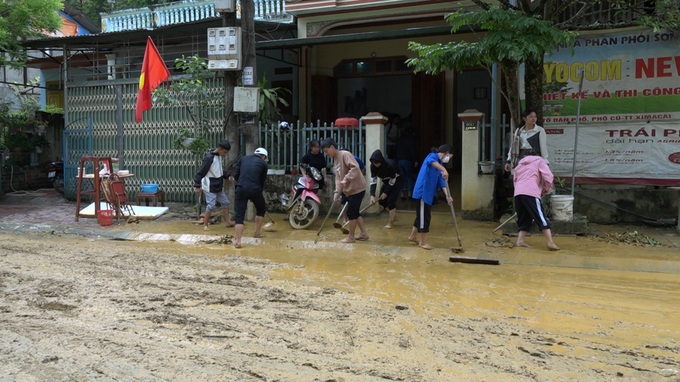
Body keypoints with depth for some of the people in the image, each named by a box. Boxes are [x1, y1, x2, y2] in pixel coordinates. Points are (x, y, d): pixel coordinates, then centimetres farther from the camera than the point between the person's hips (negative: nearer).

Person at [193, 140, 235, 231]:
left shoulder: (219, 156, 5)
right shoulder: (209, 158, -22)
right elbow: (200, 172, -21)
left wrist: (227, 176, 6)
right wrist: (197, 186, -22)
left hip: (218, 187, 9)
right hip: (210, 187, -9)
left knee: (225, 202, 13)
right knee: (211, 205, -8)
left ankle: (228, 222, 23)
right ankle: (205, 225, 5)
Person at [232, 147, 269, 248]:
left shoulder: (243, 159, 16)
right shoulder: (263, 163, 10)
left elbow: (235, 175, 12)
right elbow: (262, 181, 14)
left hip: (241, 189, 1)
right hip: (255, 190, -1)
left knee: (239, 215, 3)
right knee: (261, 209, 26)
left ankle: (238, 241, -6)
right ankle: (257, 232, 30)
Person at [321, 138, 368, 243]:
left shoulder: (345, 154, -15)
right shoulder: (336, 160, 13)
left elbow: (355, 168, -27)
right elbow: (338, 178, 11)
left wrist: (346, 179, -32)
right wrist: (337, 192, 0)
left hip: (357, 188, -9)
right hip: (349, 189, 9)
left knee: (351, 212, -3)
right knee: (355, 212, 14)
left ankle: (350, 237, 7)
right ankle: (364, 233, 22)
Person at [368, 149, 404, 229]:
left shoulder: (389, 164, -36)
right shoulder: (373, 166, -21)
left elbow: (392, 180, -24)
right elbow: (373, 180, -18)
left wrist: (386, 192, -20)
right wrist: (372, 195, -28)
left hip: (397, 181, -6)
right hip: (387, 182, 6)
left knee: (391, 201, -15)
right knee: (381, 201, 4)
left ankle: (390, 222, -1)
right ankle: (394, 216, 24)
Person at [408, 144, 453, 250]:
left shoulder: (439, 164, 17)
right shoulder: (433, 156, -9)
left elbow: (441, 181, 9)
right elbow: (430, 161, -37)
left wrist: (447, 195, -3)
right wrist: (444, 170, -48)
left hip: (428, 193, 10)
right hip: (423, 191, -10)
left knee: (422, 215, 19)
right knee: (424, 216, -2)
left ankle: (413, 236, 31)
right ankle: (423, 242, 7)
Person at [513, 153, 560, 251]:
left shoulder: (520, 163, 32)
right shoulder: (539, 160, 17)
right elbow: (548, 176, 2)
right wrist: (547, 189, 15)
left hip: (518, 193, 5)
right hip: (531, 193, -5)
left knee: (524, 218, 17)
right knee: (541, 218, -5)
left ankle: (520, 241, 8)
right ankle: (550, 243, -10)